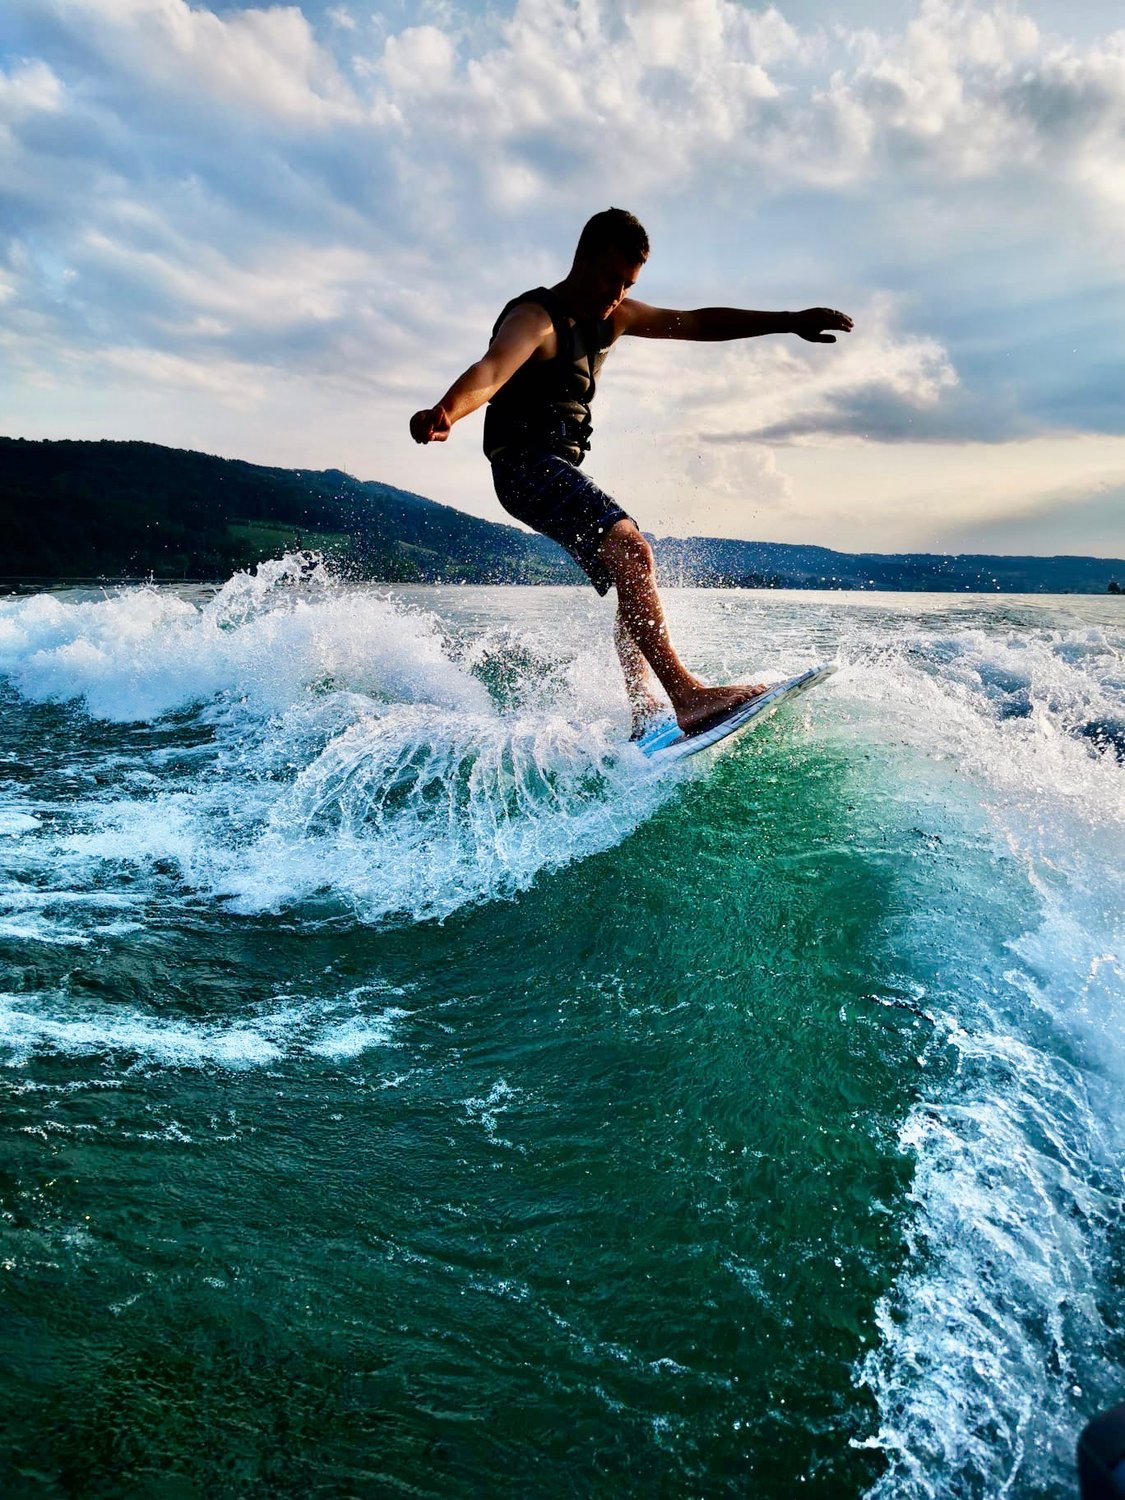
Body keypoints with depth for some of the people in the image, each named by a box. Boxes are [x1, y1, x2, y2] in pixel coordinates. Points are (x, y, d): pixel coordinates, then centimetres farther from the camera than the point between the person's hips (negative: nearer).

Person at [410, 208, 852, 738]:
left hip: (561, 471, 10)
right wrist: (443, 414, -53)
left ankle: (646, 713, 6)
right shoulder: (535, 316, -12)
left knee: (632, 584, 8)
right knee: (631, 552, -28)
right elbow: (490, 371, -32)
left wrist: (788, 322, 13)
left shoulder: (612, 316, 15)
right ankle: (687, 694, -37)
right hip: (525, 465, -10)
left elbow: (699, 323, 16)